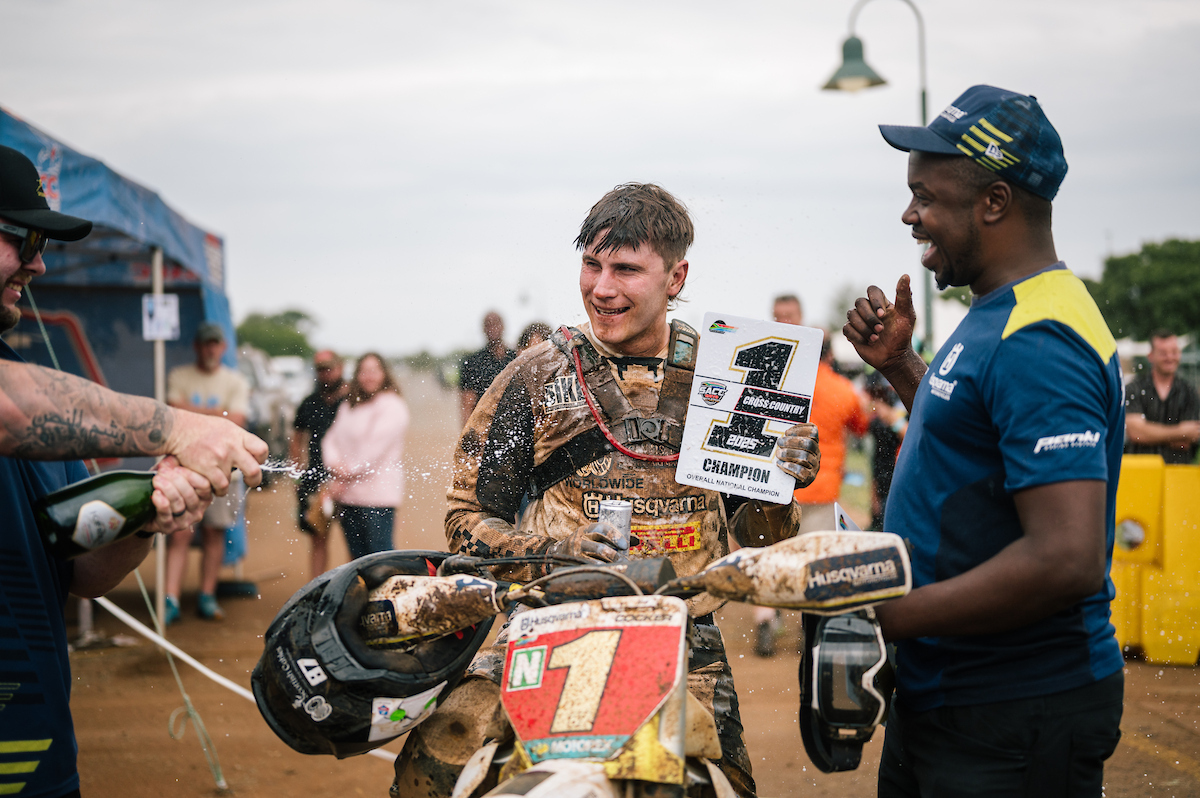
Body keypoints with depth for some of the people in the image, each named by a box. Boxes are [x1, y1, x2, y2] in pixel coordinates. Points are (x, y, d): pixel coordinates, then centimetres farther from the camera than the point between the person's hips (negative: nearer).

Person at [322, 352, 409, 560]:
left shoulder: (392, 406, -4)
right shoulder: (348, 406, 19)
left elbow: (376, 447, -11)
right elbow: (331, 438, 14)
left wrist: (348, 474, -8)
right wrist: (335, 464, -7)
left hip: (377, 494, -7)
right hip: (347, 495, 7)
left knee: (380, 556, -10)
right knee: (357, 556, 9)